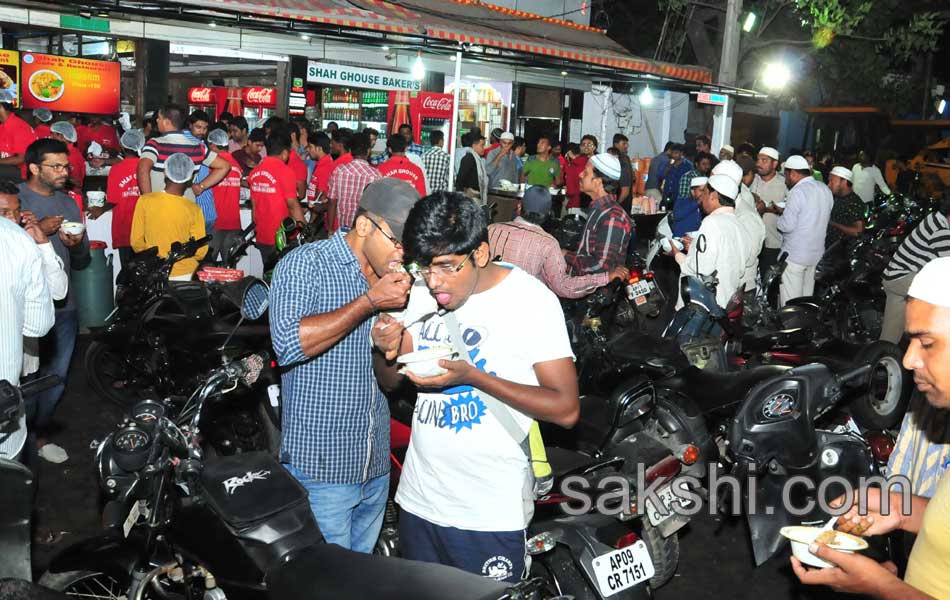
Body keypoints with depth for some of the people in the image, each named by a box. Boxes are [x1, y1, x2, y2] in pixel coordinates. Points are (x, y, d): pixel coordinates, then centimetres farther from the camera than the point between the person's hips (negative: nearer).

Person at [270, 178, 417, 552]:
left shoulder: (390, 277, 11)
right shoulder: (307, 263, -9)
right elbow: (288, 343, -27)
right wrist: (369, 302, -24)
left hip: (376, 466, 7)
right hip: (320, 467, -6)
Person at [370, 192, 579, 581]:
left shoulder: (530, 299, -13)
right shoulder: (423, 292, 2)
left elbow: (566, 409, -16)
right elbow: (391, 382, 12)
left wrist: (471, 376, -25)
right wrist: (388, 350, -12)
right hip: (418, 500, 6)